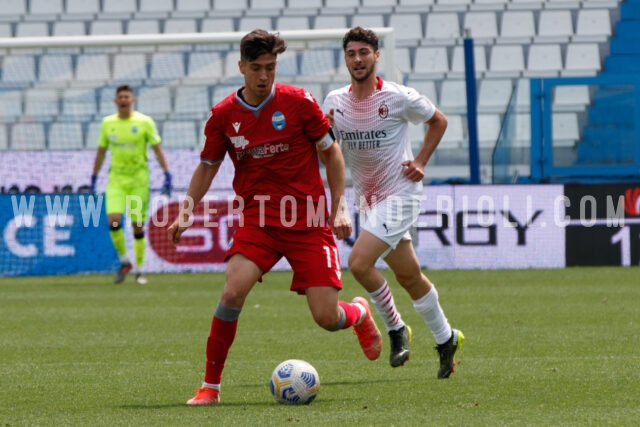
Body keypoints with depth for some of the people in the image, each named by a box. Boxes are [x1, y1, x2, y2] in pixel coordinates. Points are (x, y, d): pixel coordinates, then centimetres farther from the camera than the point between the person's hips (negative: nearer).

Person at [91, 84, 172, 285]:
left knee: (138, 225, 0)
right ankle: (124, 262, 5)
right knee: (113, 220, -15)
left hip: (139, 178, -2)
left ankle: (139, 270, 12)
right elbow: (101, 151, 15)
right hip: (116, 178, 2)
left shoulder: (144, 122, -4)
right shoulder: (108, 123, 5)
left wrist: (167, 174, -9)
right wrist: (94, 177, 17)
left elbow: (157, 149, -2)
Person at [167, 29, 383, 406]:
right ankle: (210, 386, -9)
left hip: (308, 220, -1)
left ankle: (360, 314, 34)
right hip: (256, 217, 1)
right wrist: (186, 212, 0)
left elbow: (331, 151, 4)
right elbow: (207, 166, 13)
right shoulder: (223, 115, -1)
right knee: (233, 292, -24)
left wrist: (340, 209, -3)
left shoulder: (299, 102, -6)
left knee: (326, 317, -6)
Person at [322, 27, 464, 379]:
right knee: (408, 275, 12)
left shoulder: (398, 97, -12)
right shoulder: (334, 102, 0)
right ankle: (445, 339, 29)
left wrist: (421, 162, -5)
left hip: (399, 194, -6)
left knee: (359, 263, -20)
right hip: (366, 198, 6)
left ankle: (396, 328, 0)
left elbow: (438, 121, 4)